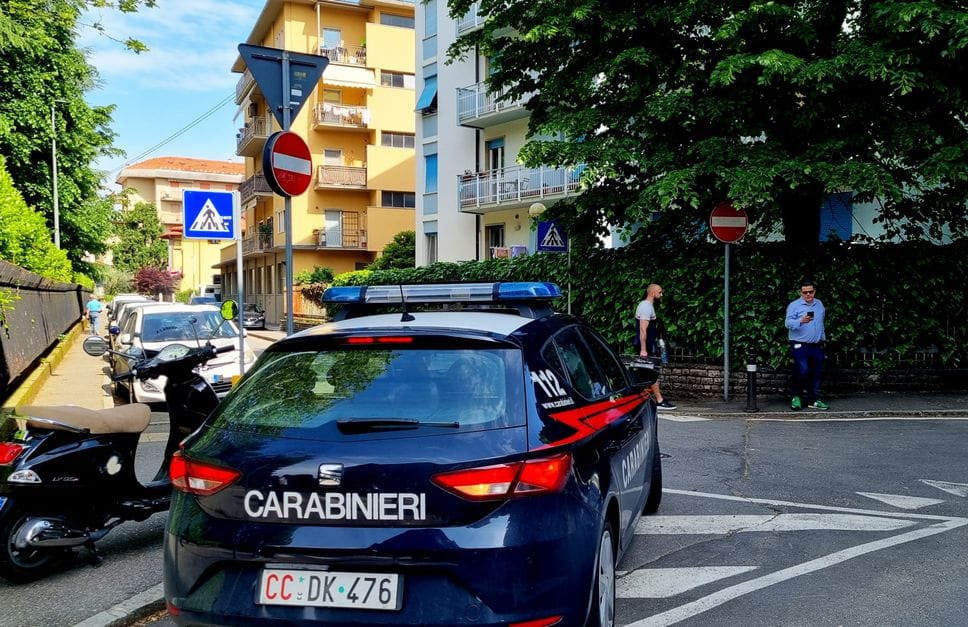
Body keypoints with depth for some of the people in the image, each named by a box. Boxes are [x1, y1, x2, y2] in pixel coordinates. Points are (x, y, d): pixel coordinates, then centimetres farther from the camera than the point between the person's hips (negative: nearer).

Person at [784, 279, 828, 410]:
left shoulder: (819, 304, 14)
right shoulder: (794, 305, -6)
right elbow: (788, 323, -17)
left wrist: (822, 338, 23)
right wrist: (801, 321, -34)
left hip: (817, 346, 6)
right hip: (800, 346, -6)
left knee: (816, 373, 7)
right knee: (802, 371, -16)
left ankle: (813, 400, 16)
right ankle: (796, 396, 4)